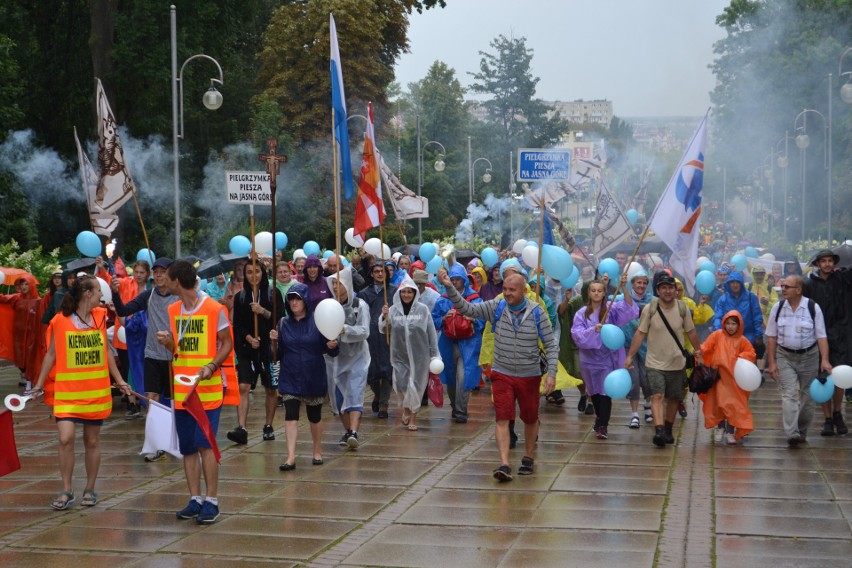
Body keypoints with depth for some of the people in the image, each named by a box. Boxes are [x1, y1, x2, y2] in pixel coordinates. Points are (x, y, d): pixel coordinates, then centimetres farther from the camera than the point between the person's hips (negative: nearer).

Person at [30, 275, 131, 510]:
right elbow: (51, 354, 2)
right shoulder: (60, 321, -7)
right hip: (67, 392, -3)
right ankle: (67, 490, 2)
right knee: (66, 438, -14)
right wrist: (39, 385, 1)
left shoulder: (100, 317, 5)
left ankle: (90, 490, 22)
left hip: (97, 391, 3)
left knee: (92, 441, 9)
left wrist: (119, 380, 11)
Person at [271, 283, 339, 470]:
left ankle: (317, 452, 30)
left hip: (313, 377, -1)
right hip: (290, 378, 1)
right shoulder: (283, 323, 3)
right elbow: (277, 355, 5)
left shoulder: (318, 322, -5)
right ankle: (291, 457, -13)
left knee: (315, 416, 11)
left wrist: (333, 346, -26)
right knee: (290, 415, -10)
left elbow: (331, 351, -4)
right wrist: (274, 341, -14)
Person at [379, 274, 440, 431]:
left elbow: (431, 333, 0)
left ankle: (413, 416, 20)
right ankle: (406, 409, 26)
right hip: (400, 355, 1)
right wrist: (384, 317, -22)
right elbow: (383, 329, -2)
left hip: (419, 355, -1)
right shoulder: (393, 310, 0)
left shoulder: (423, 310, -4)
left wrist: (434, 354, 1)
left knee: (415, 385, 4)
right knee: (401, 384, -3)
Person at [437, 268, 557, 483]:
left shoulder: (536, 312, -8)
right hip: (502, 374, 0)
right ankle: (504, 464, -13)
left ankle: (529, 458, 33)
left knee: (530, 419, 14)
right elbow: (468, 309, -10)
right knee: (502, 418, -9)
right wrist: (449, 287, -23)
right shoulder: (496, 307, -5)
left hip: (529, 375, 0)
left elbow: (551, 344, -5)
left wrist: (552, 373, -14)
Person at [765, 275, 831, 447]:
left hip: (809, 356, 0)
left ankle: (802, 431, 24)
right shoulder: (778, 307, -2)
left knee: (807, 395, 8)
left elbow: (822, 336, -9)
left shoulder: (813, 307, -9)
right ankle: (792, 434, -22)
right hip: (784, 356, 0)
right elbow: (771, 336, 1)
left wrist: (825, 360, -17)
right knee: (789, 394, -12)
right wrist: (771, 362, -2)